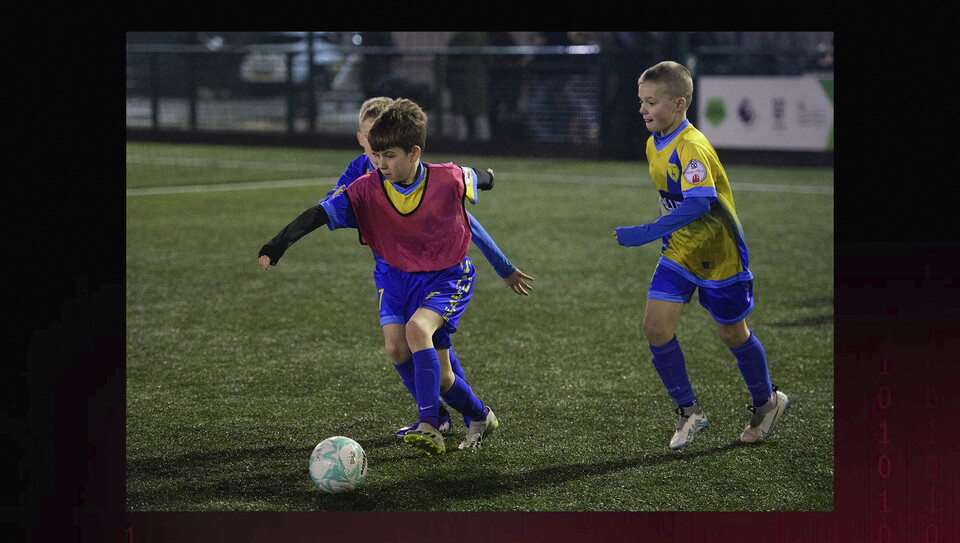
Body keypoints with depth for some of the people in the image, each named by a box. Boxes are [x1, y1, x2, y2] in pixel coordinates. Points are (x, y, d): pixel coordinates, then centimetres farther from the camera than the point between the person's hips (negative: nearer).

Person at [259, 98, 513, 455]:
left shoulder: (449, 180, -19)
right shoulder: (367, 189, -17)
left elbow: (479, 179, 4)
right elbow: (321, 213, -26)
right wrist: (280, 243, -40)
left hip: (448, 276, -3)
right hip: (398, 276, 3)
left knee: (418, 328, -32)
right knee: (438, 374, 3)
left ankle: (429, 427, -33)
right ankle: (480, 417, 33)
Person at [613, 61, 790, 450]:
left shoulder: (692, 148, -26)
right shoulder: (655, 145, 2)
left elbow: (698, 203, -38)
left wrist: (648, 233, -40)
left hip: (717, 253, -7)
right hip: (679, 252, 7)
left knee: (732, 334, 8)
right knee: (655, 326, -7)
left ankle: (766, 402, 33)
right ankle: (689, 412, 6)